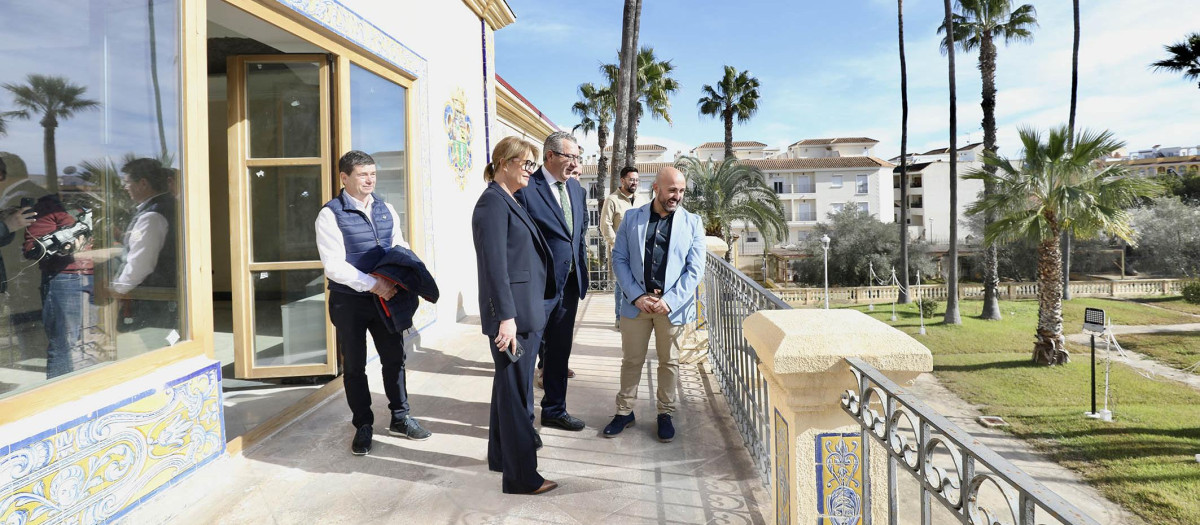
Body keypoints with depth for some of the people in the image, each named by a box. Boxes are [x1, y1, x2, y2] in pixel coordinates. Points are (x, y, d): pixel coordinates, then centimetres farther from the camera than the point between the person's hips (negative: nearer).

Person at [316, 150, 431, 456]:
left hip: (384, 297, 5)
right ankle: (363, 427, 25)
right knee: (354, 366, 10)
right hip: (349, 301, -4)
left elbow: (400, 247, 12)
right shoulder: (331, 215, -12)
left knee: (394, 358, 12)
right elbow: (333, 265, -19)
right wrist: (373, 284, -26)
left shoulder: (386, 210, 5)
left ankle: (399, 418, 29)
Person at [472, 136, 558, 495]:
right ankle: (520, 476, 10)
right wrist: (506, 316, -24)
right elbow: (495, 264, -21)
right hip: (512, 312, -10)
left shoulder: (508, 202, 15)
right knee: (516, 390, -1)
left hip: (524, 310, 10)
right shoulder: (493, 202, -14)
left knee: (510, 385, 19)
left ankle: (501, 455, 35)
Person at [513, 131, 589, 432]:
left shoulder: (576, 189, 9)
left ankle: (554, 410, 34)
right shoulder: (526, 188, -15)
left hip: (569, 283, 7)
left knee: (560, 350, 18)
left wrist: (582, 273, 13)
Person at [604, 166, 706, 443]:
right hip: (637, 303, 1)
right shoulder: (632, 218, 3)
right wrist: (637, 296, -9)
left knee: (669, 361, 12)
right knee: (631, 360, 11)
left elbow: (695, 269, -4)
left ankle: (666, 414, 28)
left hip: (673, 305, 0)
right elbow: (619, 259, 1)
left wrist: (670, 301, -14)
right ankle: (624, 411, 27)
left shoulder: (692, 222, 0)